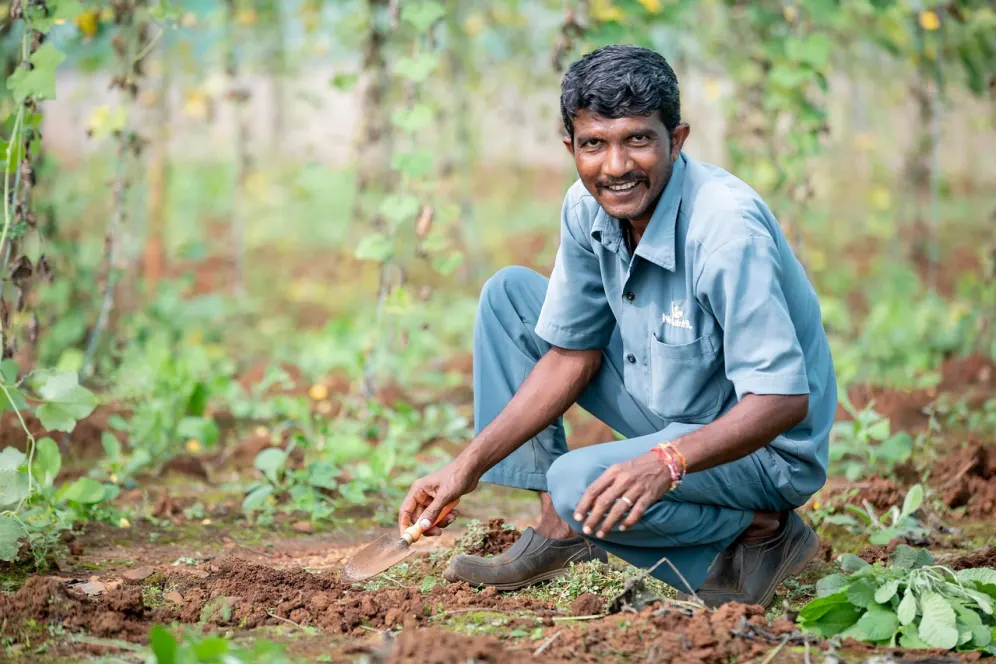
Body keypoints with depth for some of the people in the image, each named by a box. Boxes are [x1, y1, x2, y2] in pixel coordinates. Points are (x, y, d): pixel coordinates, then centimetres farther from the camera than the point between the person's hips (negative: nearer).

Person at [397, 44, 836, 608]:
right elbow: (572, 356, 2)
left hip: (765, 449, -8)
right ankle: (558, 533, 3)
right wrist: (468, 466, -5)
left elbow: (782, 399, -32)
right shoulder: (588, 209, -7)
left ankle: (763, 531, -6)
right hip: (668, 416, 8)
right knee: (510, 292, 3)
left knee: (584, 487, -32)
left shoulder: (727, 227, -30)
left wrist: (667, 462, -46)